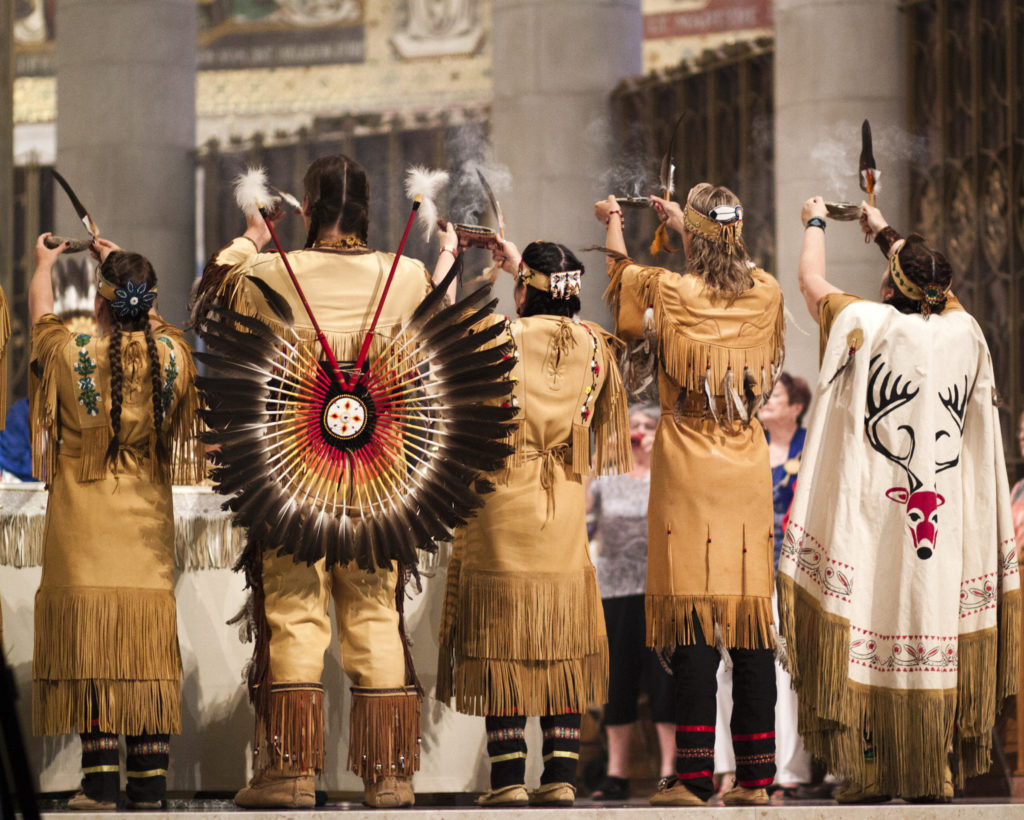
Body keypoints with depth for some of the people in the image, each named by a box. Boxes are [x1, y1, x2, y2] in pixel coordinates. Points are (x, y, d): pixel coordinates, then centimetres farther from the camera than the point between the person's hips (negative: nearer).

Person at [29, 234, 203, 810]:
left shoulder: (72, 355, -9)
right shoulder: (172, 355, -2)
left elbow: (41, 313, 13)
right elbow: (152, 316, 22)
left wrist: (44, 263, 34)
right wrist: (119, 261, 39)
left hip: (84, 524, -3)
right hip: (148, 523, 3)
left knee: (90, 647, -3)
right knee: (148, 647, 4)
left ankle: (101, 780, -7)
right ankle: (150, 779, 3)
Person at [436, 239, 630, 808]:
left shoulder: (501, 339, -13)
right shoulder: (592, 344, 0)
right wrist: (520, 264, 33)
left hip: (502, 505, -4)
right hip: (566, 511, 4)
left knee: (503, 641, 1)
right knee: (561, 643, 8)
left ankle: (509, 778, 0)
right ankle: (562, 778, 5)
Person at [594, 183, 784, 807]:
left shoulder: (671, 294, -9)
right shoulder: (766, 295, 1)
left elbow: (622, 275, 14)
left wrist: (614, 224, 36)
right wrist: (684, 223, 42)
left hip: (688, 474, -3)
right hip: (748, 474, 4)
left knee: (693, 620, -5)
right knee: (751, 618, 5)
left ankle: (695, 775, -7)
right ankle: (756, 775, 5)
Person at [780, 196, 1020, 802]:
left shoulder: (868, 325, -9)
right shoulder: (964, 332, 2)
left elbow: (812, 282, 8)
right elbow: (938, 287, 25)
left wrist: (816, 223, 26)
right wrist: (885, 234, 39)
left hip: (870, 520, -3)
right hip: (943, 530, 3)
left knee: (866, 635, 1)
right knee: (934, 638, 6)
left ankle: (867, 777, 0)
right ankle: (934, 779, 9)